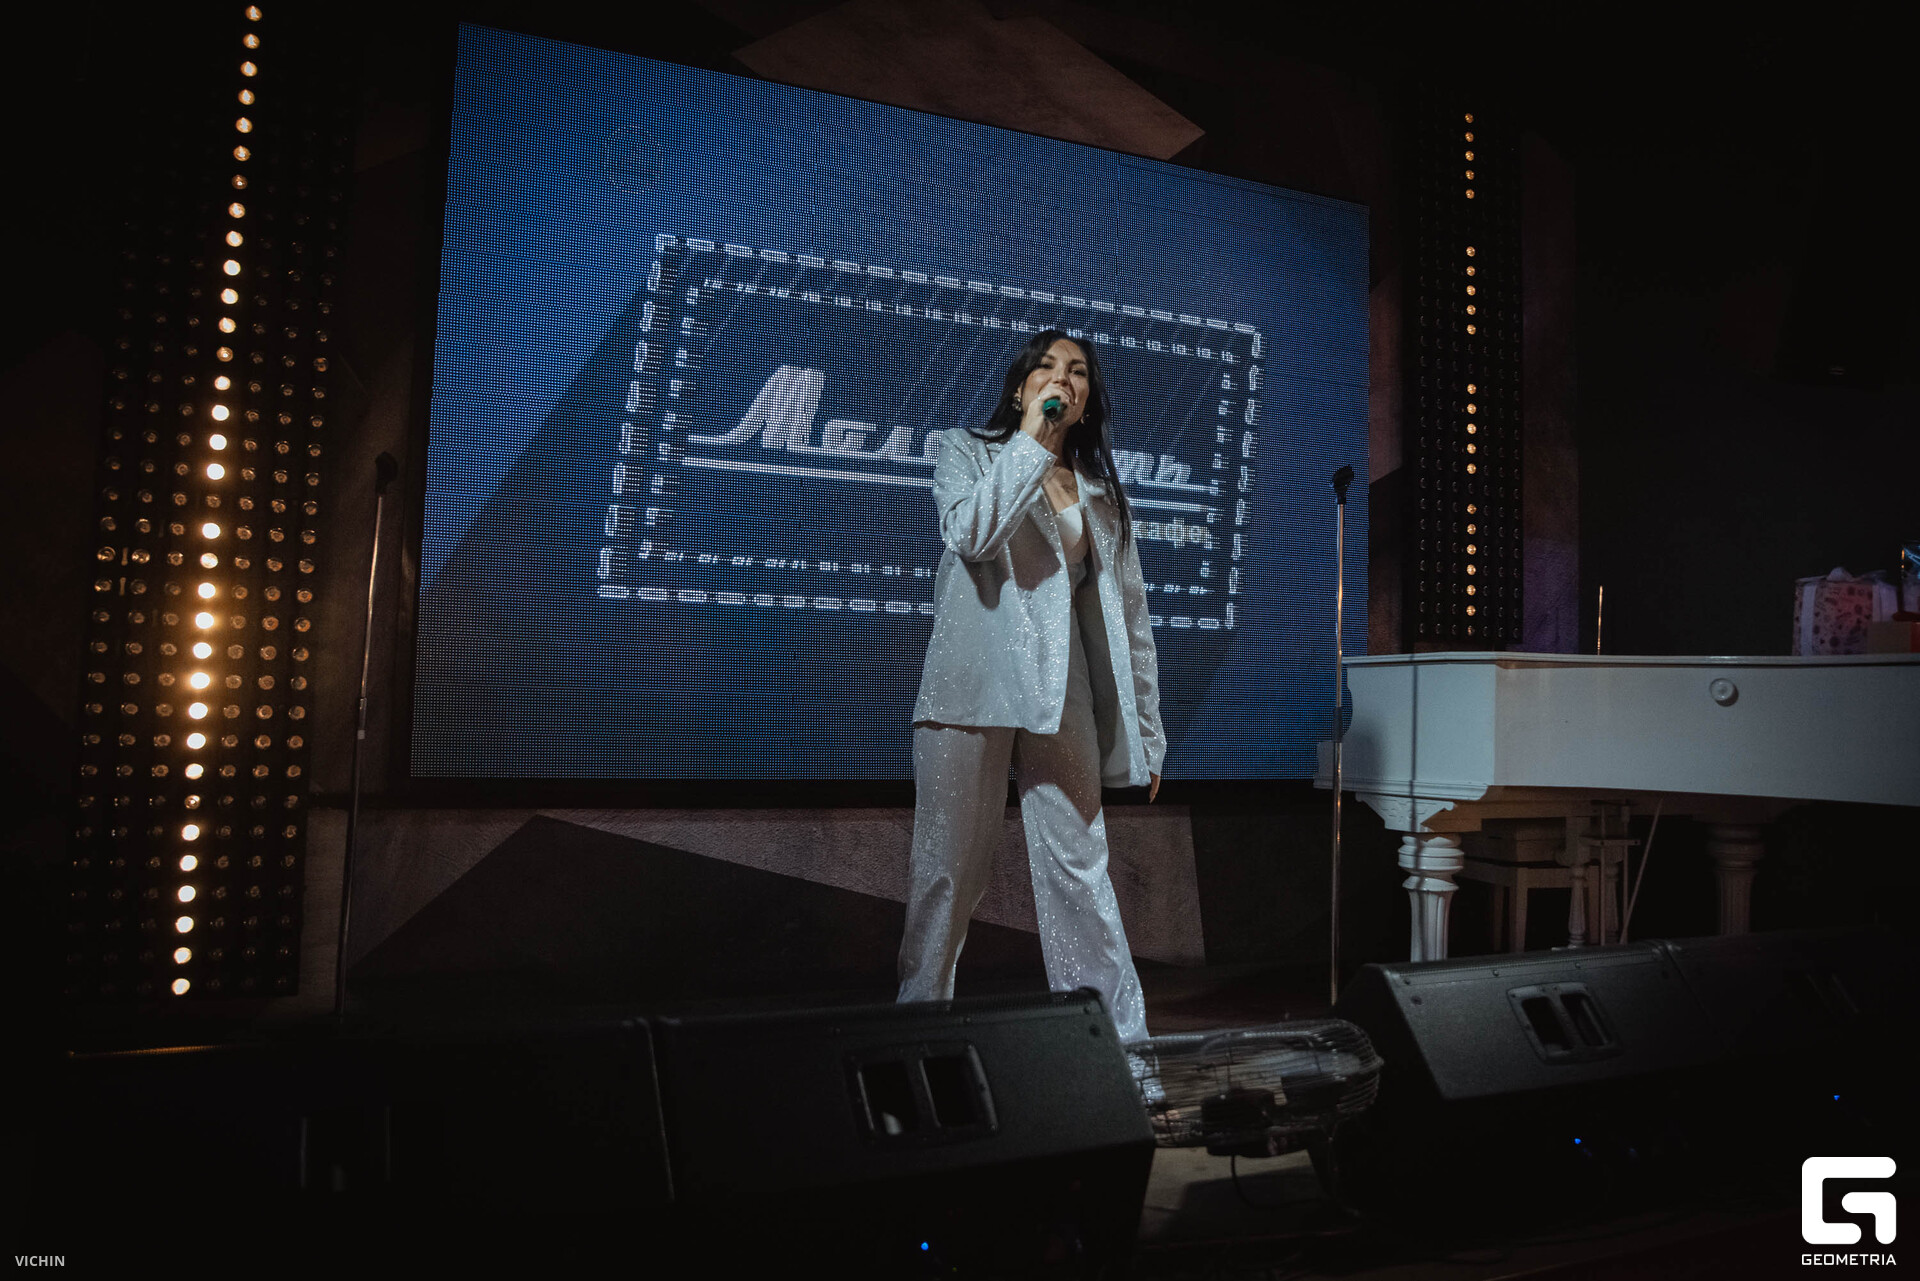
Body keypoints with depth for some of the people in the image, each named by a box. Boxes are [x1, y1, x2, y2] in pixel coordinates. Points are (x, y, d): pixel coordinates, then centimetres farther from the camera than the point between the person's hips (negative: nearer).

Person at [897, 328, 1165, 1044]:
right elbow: (969, 534, -13)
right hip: (973, 691, -2)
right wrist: (1032, 442, -10)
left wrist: (1146, 730, 13)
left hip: (1062, 701, 2)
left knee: (1078, 866, 1)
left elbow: (1129, 614, 16)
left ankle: (1115, 1039, 8)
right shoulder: (967, 452, 10)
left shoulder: (1102, 490, 17)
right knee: (949, 869, 1)